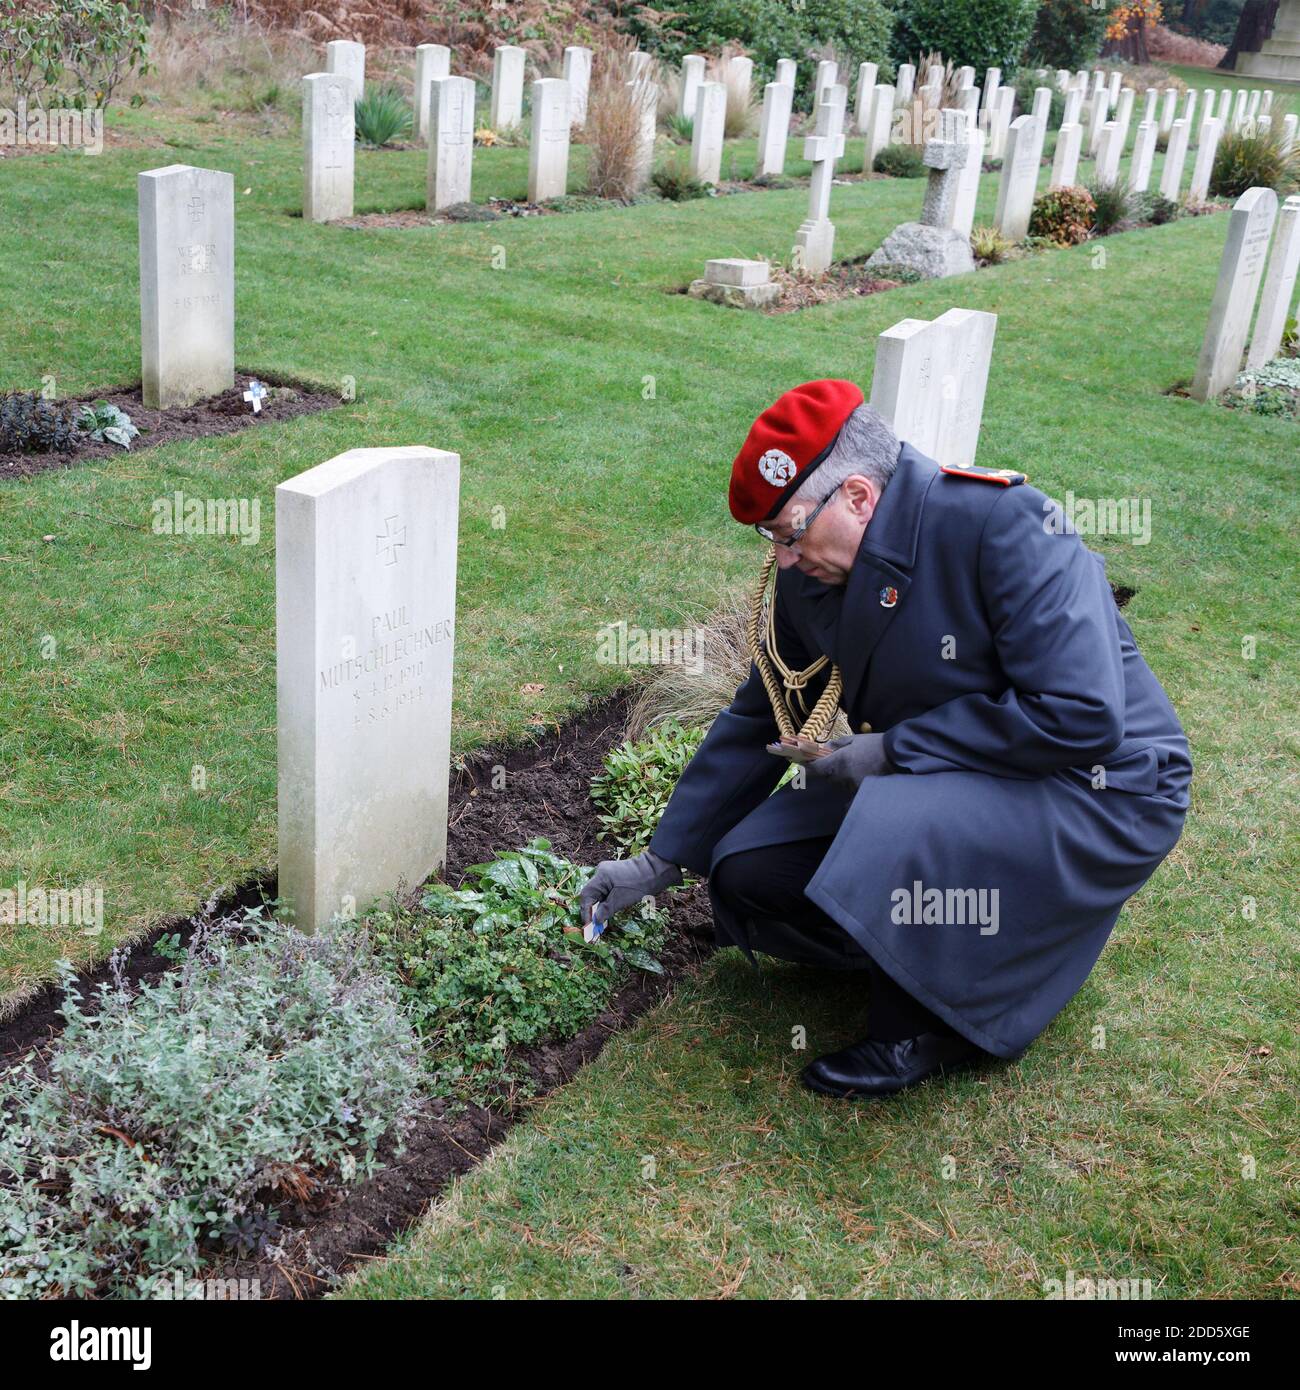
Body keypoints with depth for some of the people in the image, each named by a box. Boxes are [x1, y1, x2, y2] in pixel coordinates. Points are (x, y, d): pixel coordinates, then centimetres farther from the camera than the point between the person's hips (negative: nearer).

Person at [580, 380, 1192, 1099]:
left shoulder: (1004, 525, -25)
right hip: (925, 781, 8)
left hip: (1099, 793, -7)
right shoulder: (811, 575, -3)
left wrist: (894, 748, -24)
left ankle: (936, 1024, -6)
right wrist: (662, 861, 8)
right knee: (749, 871, -5)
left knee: (883, 844, -35)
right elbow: (758, 720, 7)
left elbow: (1081, 715, -30)